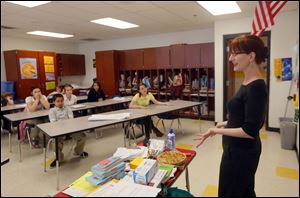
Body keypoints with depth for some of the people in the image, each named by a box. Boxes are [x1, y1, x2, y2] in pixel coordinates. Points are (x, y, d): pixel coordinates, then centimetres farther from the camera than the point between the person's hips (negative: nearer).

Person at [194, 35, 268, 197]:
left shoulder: (256, 87, -23)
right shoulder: (248, 83, 5)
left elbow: (251, 130, -24)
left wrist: (217, 131, -20)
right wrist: (226, 123, 12)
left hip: (241, 152, -9)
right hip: (241, 150, 9)